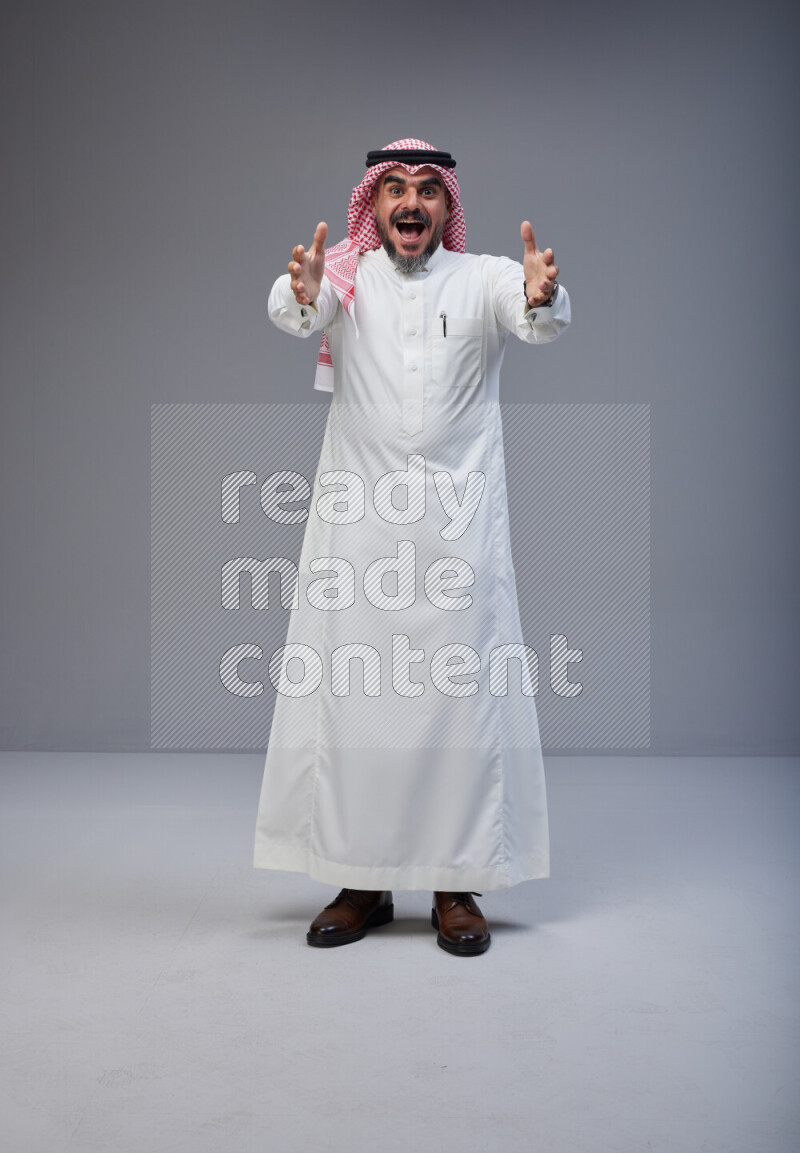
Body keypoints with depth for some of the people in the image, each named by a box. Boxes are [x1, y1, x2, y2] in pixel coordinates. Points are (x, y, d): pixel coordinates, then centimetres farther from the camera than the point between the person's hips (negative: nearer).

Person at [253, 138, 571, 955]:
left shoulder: (481, 278, 7)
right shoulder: (346, 276, 8)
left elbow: (541, 320, -13)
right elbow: (292, 312, -13)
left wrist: (541, 296, -37)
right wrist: (302, 293, -37)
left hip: (458, 525, 0)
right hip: (356, 521, 1)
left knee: (462, 697, 0)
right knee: (347, 696, 3)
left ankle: (457, 884, 12)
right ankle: (361, 881, 16)